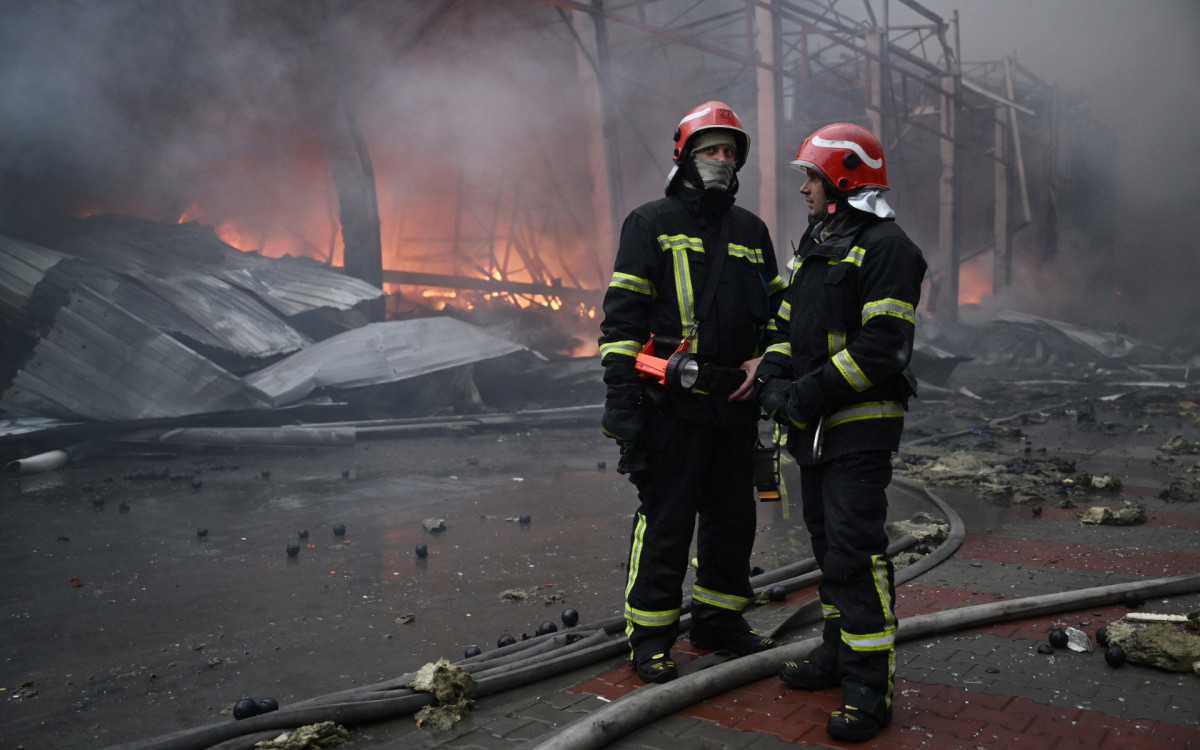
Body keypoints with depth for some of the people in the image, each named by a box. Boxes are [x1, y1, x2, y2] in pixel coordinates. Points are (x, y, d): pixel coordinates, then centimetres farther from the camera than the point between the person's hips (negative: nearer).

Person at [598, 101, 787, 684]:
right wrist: (620, 397, -14)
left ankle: (719, 619, 33)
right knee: (665, 521, -2)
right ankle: (649, 638, 13)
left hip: (735, 402, 6)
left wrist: (764, 360, 3)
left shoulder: (751, 230, 16)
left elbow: (776, 306, 23)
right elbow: (622, 314, -7)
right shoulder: (652, 222, -1)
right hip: (672, 401, -6)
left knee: (732, 518, 15)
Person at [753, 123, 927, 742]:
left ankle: (871, 687, 3)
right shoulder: (813, 248, 17)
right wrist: (772, 376, -1)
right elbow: (787, 325, 19)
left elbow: (882, 347, -21)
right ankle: (839, 655, 31)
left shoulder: (885, 246, -11)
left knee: (855, 555, -8)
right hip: (815, 431, 9)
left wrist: (808, 393, -22)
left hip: (861, 428, -9)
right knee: (828, 545, 17)